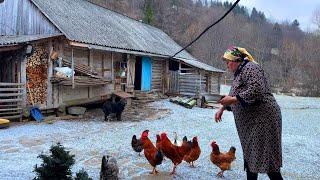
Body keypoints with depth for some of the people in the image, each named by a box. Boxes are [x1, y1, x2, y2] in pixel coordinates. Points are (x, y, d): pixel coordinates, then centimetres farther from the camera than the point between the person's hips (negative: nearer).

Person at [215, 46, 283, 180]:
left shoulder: (250, 68, -12)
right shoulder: (239, 73, 18)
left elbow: (256, 90, -26)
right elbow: (234, 96, 25)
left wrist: (233, 99, -21)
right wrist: (222, 109, 17)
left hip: (263, 119, -10)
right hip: (250, 123, 10)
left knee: (265, 157, -7)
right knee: (250, 155, 15)